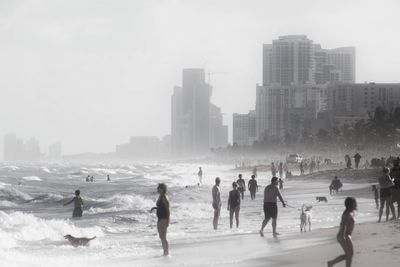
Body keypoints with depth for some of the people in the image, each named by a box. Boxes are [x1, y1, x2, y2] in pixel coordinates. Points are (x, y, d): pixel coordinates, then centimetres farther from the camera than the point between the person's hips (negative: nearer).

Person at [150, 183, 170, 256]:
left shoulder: (164, 198, -15)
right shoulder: (160, 197, 12)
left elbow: (167, 209, -17)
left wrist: (168, 220, -20)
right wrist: (154, 208, 10)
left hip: (164, 219, -10)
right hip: (160, 219, 10)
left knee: (163, 237, -7)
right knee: (161, 237, 13)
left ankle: (166, 252, -1)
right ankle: (165, 252, 20)